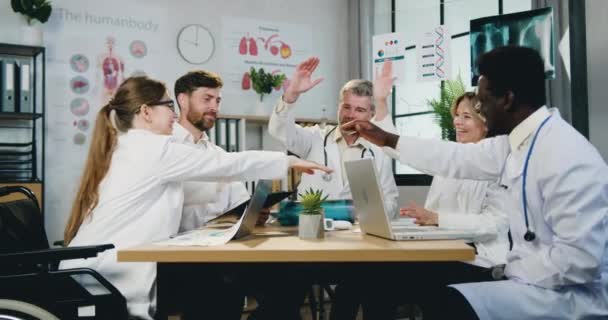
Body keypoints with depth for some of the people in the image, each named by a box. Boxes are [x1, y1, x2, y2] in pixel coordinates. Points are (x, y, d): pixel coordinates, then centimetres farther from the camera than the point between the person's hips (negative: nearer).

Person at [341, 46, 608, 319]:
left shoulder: (567, 157, -25)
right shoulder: (517, 141, 3)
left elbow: (581, 259, -28)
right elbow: (459, 158, 16)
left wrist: (512, 273, -15)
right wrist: (387, 139, 20)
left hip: (575, 293, -9)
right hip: (536, 278, 9)